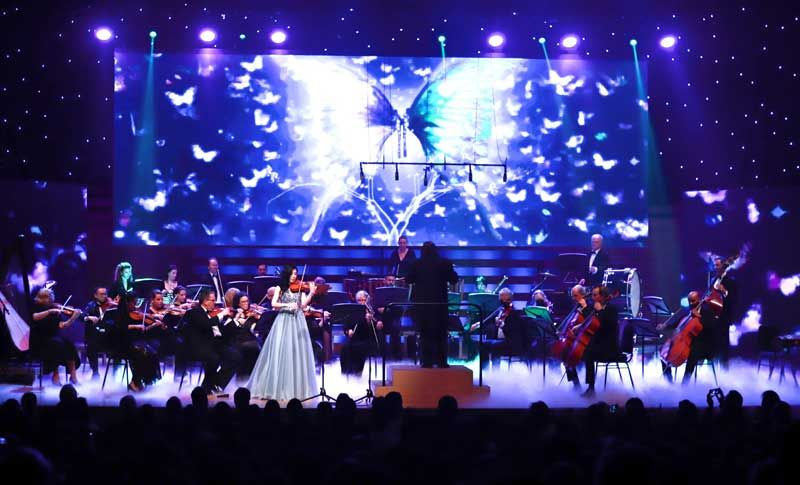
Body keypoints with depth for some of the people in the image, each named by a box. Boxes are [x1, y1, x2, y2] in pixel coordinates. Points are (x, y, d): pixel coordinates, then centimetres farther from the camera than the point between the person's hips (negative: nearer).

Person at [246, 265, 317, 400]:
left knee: (297, 353, -1)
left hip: (297, 322, 2)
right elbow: (274, 304, -7)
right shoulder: (280, 288, 5)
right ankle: (277, 387, -2)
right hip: (283, 321, -2)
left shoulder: (300, 288, 8)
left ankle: (298, 388, 4)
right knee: (280, 352, -7)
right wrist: (287, 304, -20)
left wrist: (311, 293, -16)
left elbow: (303, 305, -4)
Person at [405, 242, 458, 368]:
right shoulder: (445, 263, -4)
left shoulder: (417, 264, -5)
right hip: (439, 301, 0)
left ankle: (427, 361, 2)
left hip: (422, 301, 0)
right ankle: (442, 361, 6)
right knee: (441, 332, 9)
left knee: (425, 332, 6)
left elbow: (408, 280, 1)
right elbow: (454, 279, 2)